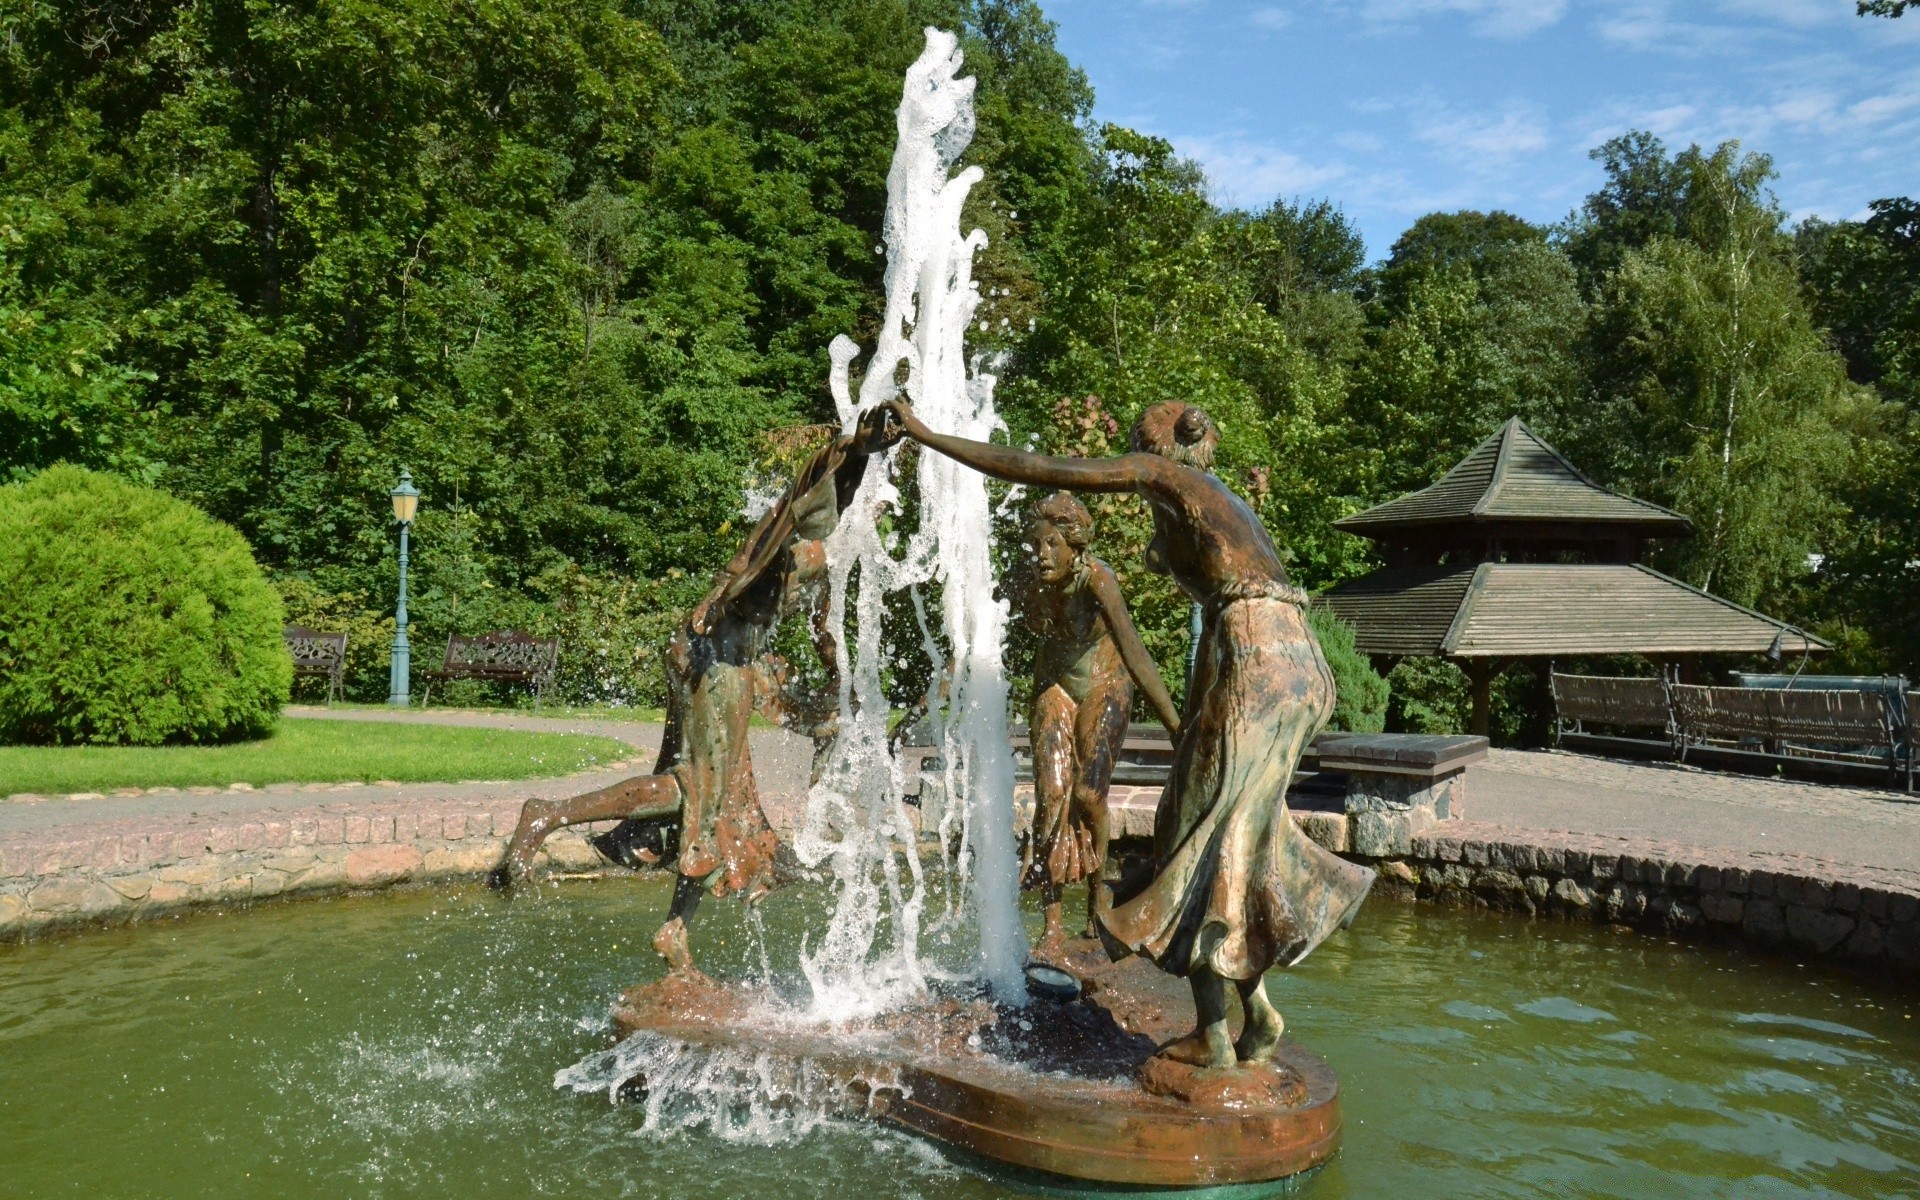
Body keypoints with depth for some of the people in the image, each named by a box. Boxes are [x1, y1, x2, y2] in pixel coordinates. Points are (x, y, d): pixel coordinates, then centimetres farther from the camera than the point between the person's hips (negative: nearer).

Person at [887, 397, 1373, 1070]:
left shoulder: (1159, 473, 5)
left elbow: (1038, 470, 1)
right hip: (1296, 657, 8)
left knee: (1206, 832, -2)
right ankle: (1259, 1019, 17)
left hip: (1253, 654, -8)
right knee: (1234, 834, 14)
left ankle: (1212, 1035, 2)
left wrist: (926, 435, 6)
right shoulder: (1228, 502, 27)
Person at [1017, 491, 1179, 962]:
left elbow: (1132, 649, -37)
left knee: (1088, 793, -11)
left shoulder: (1097, 579, -29)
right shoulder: (1033, 585, -15)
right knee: (1051, 790, -12)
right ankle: (1054, 927, -10)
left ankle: (1096, 890, 19)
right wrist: (1036, 702, 9)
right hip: (1055, 687, 3)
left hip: (1105, 685, -3)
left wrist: (1174, 722, -41)